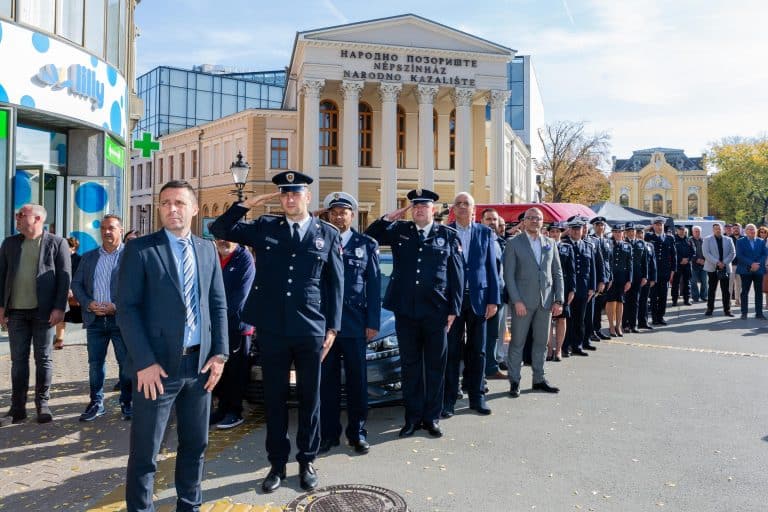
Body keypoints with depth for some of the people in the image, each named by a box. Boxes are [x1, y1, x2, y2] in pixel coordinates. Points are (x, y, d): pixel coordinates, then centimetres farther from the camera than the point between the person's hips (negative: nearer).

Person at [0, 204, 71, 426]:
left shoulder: (57, 243, -1)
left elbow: (65, 277, -5)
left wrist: (59, 308, -12)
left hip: (44, 311, -3)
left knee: (43, 359, 4)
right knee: (18, 359, 7)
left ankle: (43, 405, 13)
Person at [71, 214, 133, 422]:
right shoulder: (88, 257, 13)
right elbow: (76, 284, 12)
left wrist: (116, 306, -15)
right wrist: (89, 304, -6)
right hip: (95, 319, 4)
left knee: (126, 363, 2)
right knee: (95, 363, 10)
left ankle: (127, 403, 15)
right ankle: (96, 403, 21)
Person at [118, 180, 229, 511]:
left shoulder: (207, 250, 9)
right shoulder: (140, 249, -4)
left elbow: (218, 305, 10)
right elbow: (127, 309, -9)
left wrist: (219, 353, 1)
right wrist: (145, 362, -15)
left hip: (200, 362, 4)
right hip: (158, 365, -4)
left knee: (195, 443, 16)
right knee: (145, 451, 6)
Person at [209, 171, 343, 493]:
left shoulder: (328, 234, 2)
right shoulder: (264, 227, 6)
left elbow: (335, 284, 3)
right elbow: (219, 230, 7)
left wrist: (332, 327, -1)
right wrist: (247, 204, -3)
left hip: (311, 331, -1)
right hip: (271, 330, 1)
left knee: (309, 398, 11)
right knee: (274, 398, 11)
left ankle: (307, 461, 28)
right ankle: (277, 463, 27)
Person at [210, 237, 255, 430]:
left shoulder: (245, 258, -8)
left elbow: (241, 294, -13)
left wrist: (221, 313, -12)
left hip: (238, 323, -5)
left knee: (236, 371, 4)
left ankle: (235, 411, 15)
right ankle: (222, 406, 25)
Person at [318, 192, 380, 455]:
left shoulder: (367, 244, 4)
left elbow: (374, 284, 2)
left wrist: (373, 322, -3)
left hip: (355, 324, 0)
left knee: (357, 380, 8)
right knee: (327, 380, 8)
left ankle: (357, 432, 22)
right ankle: (328, 433, 21)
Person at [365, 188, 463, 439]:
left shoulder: (448, 235, 2)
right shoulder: (399, 230, 8)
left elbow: (457, 275, 2)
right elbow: (369, 237, 9)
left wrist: (453, 309, -3)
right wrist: (388, 218, -3)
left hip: (436, 312, -1)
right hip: (406, 311, 2)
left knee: (435, 367, 8)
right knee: (410, 365, 10)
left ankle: (432, 418, 22)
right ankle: (413, 417, 23)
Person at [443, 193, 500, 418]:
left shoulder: (486, 233, 7)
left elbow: (491, 268, 6)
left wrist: (493, 300, 0)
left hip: (478, 298, 2)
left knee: (477, 351, 9)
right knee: (451, 351, 3)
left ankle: (476, 397, 21)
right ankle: (449, 399, 12)